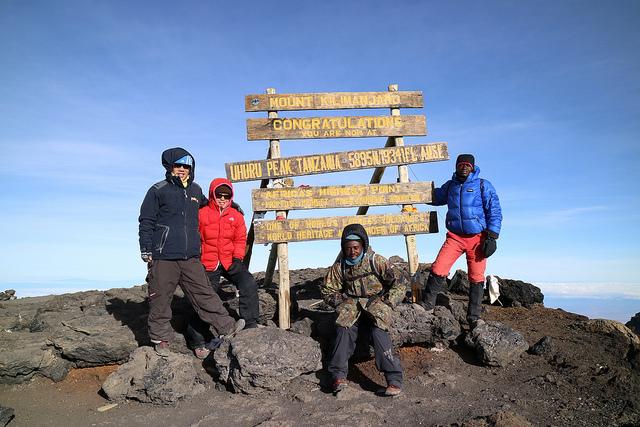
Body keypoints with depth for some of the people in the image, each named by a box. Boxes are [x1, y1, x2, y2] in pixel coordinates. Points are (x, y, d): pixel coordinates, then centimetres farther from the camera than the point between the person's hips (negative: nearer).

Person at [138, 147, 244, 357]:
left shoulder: (196, 190, 16)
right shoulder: (158, 190, 0)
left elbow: (206, 205, 39)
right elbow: (146, 222, 0)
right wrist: (146, 250, -5)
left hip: (191, 257, 4)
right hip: (163, 257, -4)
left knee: (204, 293, 5)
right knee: (161, 299, 4)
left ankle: (226, 326, 6)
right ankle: (161, 339, 17)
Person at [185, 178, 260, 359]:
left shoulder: (236, 215, 5)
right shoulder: (202, 214, -3)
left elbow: (240, 239, 7)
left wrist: (238, 257, -5)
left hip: (231, 261, 2)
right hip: (208, 264, -2)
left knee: (249, 284, -20)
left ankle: (250, 324, -8)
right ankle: (198, 342, 14)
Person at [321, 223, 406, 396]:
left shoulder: (376, 261, -3)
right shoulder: (339, 266, 6)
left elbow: (400, 282, -3)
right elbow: (328, 290, 15)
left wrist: (385, 304, -11)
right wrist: (341, 303, -2)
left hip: (376, 304, -2)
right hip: (352, 306, 3)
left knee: (378, 331, -31)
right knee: (344, 328, -28)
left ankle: (394, 380, -28)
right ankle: (339, 376, -24)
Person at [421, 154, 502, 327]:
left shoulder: (483, 186, 1)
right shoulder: (450, 186, 13)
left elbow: (495, 212, -1)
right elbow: (434, 197, 30)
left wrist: (492, 237, -10)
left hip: (477, 238, -2)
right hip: (455, 237, 2)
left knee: (476, 279, 3)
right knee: (438, 270, -13)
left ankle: (474, 317, 16)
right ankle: (426, 305, 1)